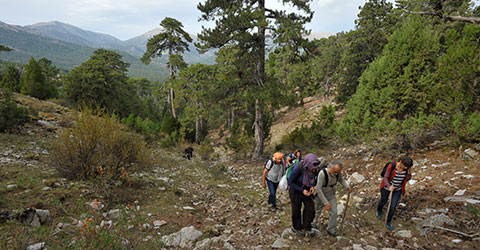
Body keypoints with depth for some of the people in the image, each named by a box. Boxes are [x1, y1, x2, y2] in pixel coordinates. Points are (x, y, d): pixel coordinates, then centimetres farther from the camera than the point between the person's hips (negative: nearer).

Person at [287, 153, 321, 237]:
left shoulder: (314, 168, -18)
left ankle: (306, 228, 19)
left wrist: (312, 186, -12)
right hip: (296, 190, -4)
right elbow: (290, 182, -22)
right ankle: (296, 228, 35)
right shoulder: (298, 168, -34)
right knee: (296, 210, 12)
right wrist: (302, 190, -25)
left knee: (310, 208, -1)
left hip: (306, 190, 4)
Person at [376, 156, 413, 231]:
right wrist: (389, 186, -40)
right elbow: (385, 178, -22)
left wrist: (409, 173, -27)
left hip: (398, 189, 2)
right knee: (383, 201, 22)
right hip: (387, 186, -2)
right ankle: (379, 210, 57)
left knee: (393, 206, 2)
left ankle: (388, 222, 26)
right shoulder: (391, 166, -30)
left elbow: (407, 179, -6)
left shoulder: (407, 168, -18)